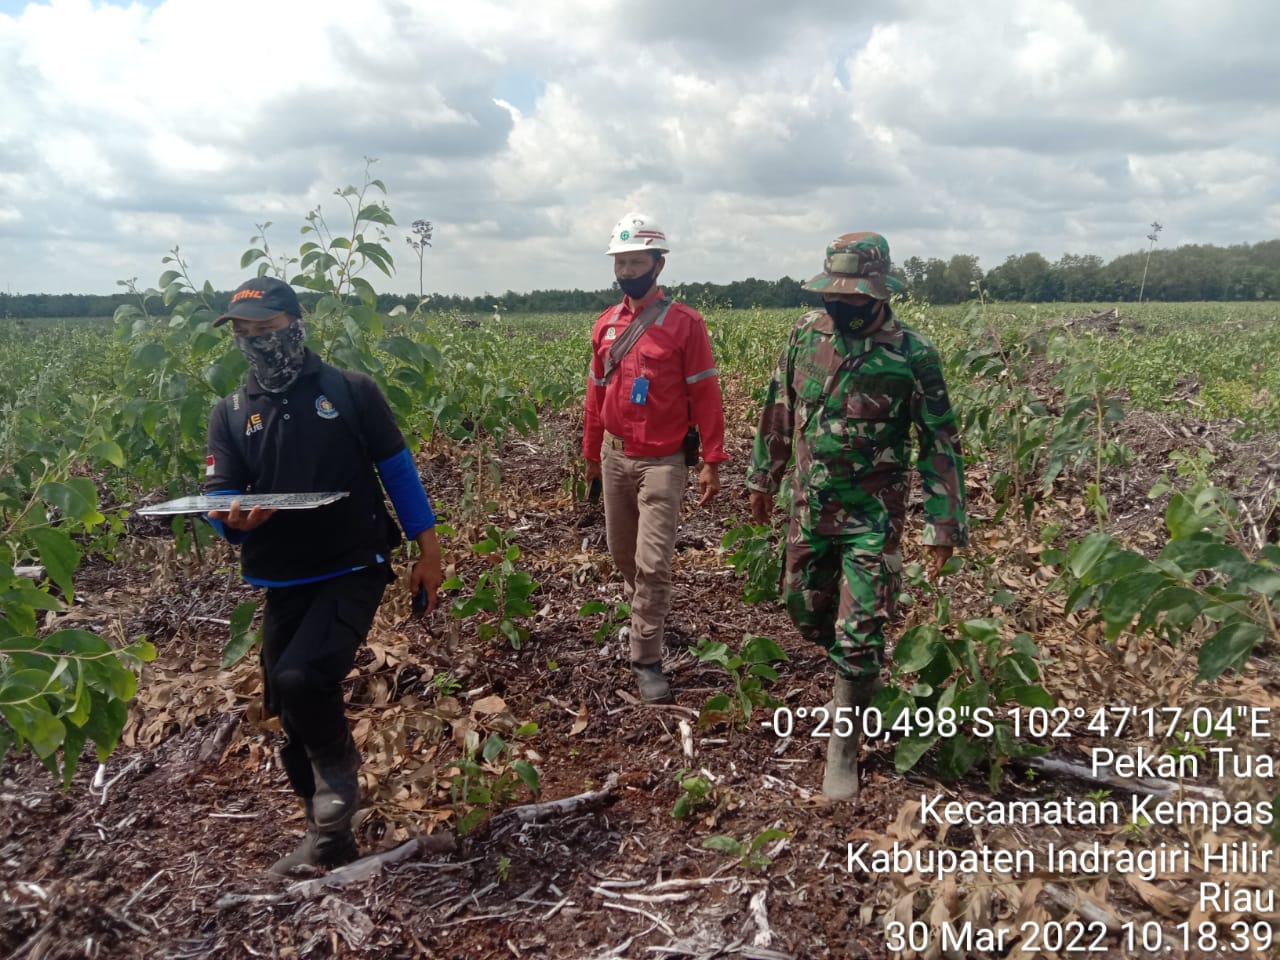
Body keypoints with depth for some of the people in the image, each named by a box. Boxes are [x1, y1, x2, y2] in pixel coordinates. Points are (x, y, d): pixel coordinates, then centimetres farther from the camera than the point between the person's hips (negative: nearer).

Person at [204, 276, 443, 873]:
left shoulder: (351, 392, -1)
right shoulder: (230, 413, 7)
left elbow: (397, 470, 2)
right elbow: (217, 499, 1)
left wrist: (428, 551, 0)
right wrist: (233, 519, -24)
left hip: (354, 570, -4)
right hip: (282, 583, 4)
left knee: (302, 678, -26)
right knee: (291, 717, 10)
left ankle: (338, 766, 6)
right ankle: (328, 838, 31)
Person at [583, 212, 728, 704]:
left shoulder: (684, 323, -9)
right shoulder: (605, 324, 7)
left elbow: (705, 395, -9)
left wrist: (711, 462, -11)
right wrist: (590, 453, 19)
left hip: (663, 461, -5)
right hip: (615, 457, 6)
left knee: (652, 562, -8)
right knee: (621, 552, 17)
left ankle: (647, 659, 5)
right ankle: (648, 613, 44)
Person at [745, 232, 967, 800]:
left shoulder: (911, 354, -14)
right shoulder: (807, 333, -1)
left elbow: (940, 444, -9)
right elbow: (779, 411, 11)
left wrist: (944, 528, -11)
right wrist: (763, 478, 15)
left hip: (872, 515, -5)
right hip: (810, 504, 5)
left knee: (859, 635, -4)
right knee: (805, 608, 18)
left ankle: (843, 753, 13)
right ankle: (857, 682, 48)